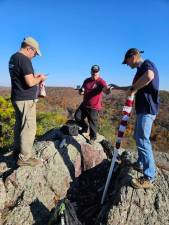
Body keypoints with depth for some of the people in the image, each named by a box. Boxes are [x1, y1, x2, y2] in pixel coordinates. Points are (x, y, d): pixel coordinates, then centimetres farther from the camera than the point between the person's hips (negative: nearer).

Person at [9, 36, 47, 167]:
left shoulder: (13, 58, 14)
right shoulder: (24, 59, -16)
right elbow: (30, 82, -22)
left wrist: (34, 77, 12)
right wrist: (40, 79, -4)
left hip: (17, 98, 10)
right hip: (26, 99, -10)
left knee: (20, 125, 17)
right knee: (29, 127, -4)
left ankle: (17, 151, 29)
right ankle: (24, 158, 4)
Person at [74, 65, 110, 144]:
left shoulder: (101, 81, -13)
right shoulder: (86, 80, 7)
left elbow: (106, 91, -32)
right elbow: (81, 92, 16)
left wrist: (108, 89, -57)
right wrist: (81, 91, -9)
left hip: (94, 107, -6)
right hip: (84, 105, 6)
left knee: (92, 123, 1)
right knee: (77, 116, 8)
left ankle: (93, 138, 22)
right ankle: (85, 127, 33)